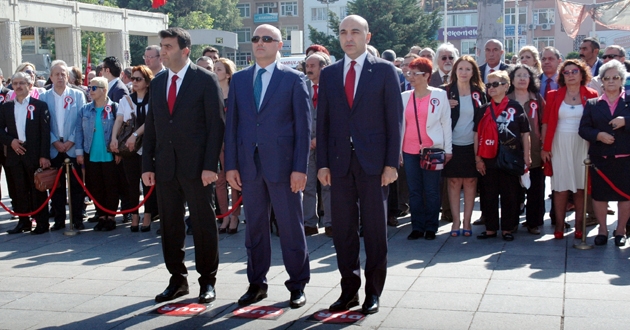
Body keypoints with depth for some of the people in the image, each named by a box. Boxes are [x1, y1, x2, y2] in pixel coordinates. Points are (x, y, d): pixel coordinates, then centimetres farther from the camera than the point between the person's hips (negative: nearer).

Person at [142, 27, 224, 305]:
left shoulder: (206, 80, -4)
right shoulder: (157, 83, 12)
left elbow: (216, 125, -7)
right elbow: (150, 127, 13)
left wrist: (210, 166, -14)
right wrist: (147, 165, 5)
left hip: (196, 167, -5)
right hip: (165, 167, 5)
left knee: (204, 225, 3)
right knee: (170, 226, 10)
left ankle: (207, 281, 16)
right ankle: (177, 280, 23)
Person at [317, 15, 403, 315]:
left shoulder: (384, 70, 1)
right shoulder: (328, 74, 10)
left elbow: (395, 119, -2)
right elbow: (322, 121, 9)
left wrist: (392, 163, -8)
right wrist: (322, 163, 1)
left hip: (373, 162, -3)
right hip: (339, 163, 3)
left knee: (375, 229, 4)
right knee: (343, 230, 6)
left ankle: (373, 292, 15)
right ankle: (349, 289, 18)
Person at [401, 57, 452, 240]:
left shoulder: (439, 95, 1)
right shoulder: (405, 97, 8)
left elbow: (446, 122, 2)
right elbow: (400, 124, 9)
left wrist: (448, 149, -2)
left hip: (432, 150, -3)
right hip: (410, 151, 3)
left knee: (431, 191, 2)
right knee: (414, 191, 5)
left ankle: (431, 228, 11)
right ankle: (417, 227, 13)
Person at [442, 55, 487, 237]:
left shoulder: (479, 93, 4)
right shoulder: (447, 92, 0)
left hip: (472, 145, 1)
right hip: (453, 144, -1)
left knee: (470, 182, 5)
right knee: (454, 182, 3)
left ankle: (467, 221, 14)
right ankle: (456, 220, 13)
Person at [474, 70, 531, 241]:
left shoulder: (515, 107, -1)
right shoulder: (484, 109, 7)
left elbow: (525, 133, 0)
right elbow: (477, 134, 7)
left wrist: (526, 157, -3)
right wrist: (478, 158, 1)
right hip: (488, 159, 3)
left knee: (509, 195, 5)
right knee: (488, 195, 7)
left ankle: (507, 229, 15)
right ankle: (491, 228, 16)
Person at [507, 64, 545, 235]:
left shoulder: (537, 100, 7)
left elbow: (544, 123, 7)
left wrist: (545, 146, 0)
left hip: (534, 151, 1)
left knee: (535, 188, 3)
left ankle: (534, 222, 13)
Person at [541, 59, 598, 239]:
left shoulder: (591, 95, 2)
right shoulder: (554, 95, 4)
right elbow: (546, 122, 3)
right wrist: (545, 147, -2)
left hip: (582, 145, 0)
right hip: (560, 145, 0)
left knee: (580, 186, 4)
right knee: (561, 186, 2)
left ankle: (579, 226, 12)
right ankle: (559, 225, 9)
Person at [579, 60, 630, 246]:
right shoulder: (592, 104, 8)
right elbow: (583, 128, 2)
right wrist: (598, 135, -15)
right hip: (600, 158, 1)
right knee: (599, 194, 6)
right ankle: (602, 230, 20)